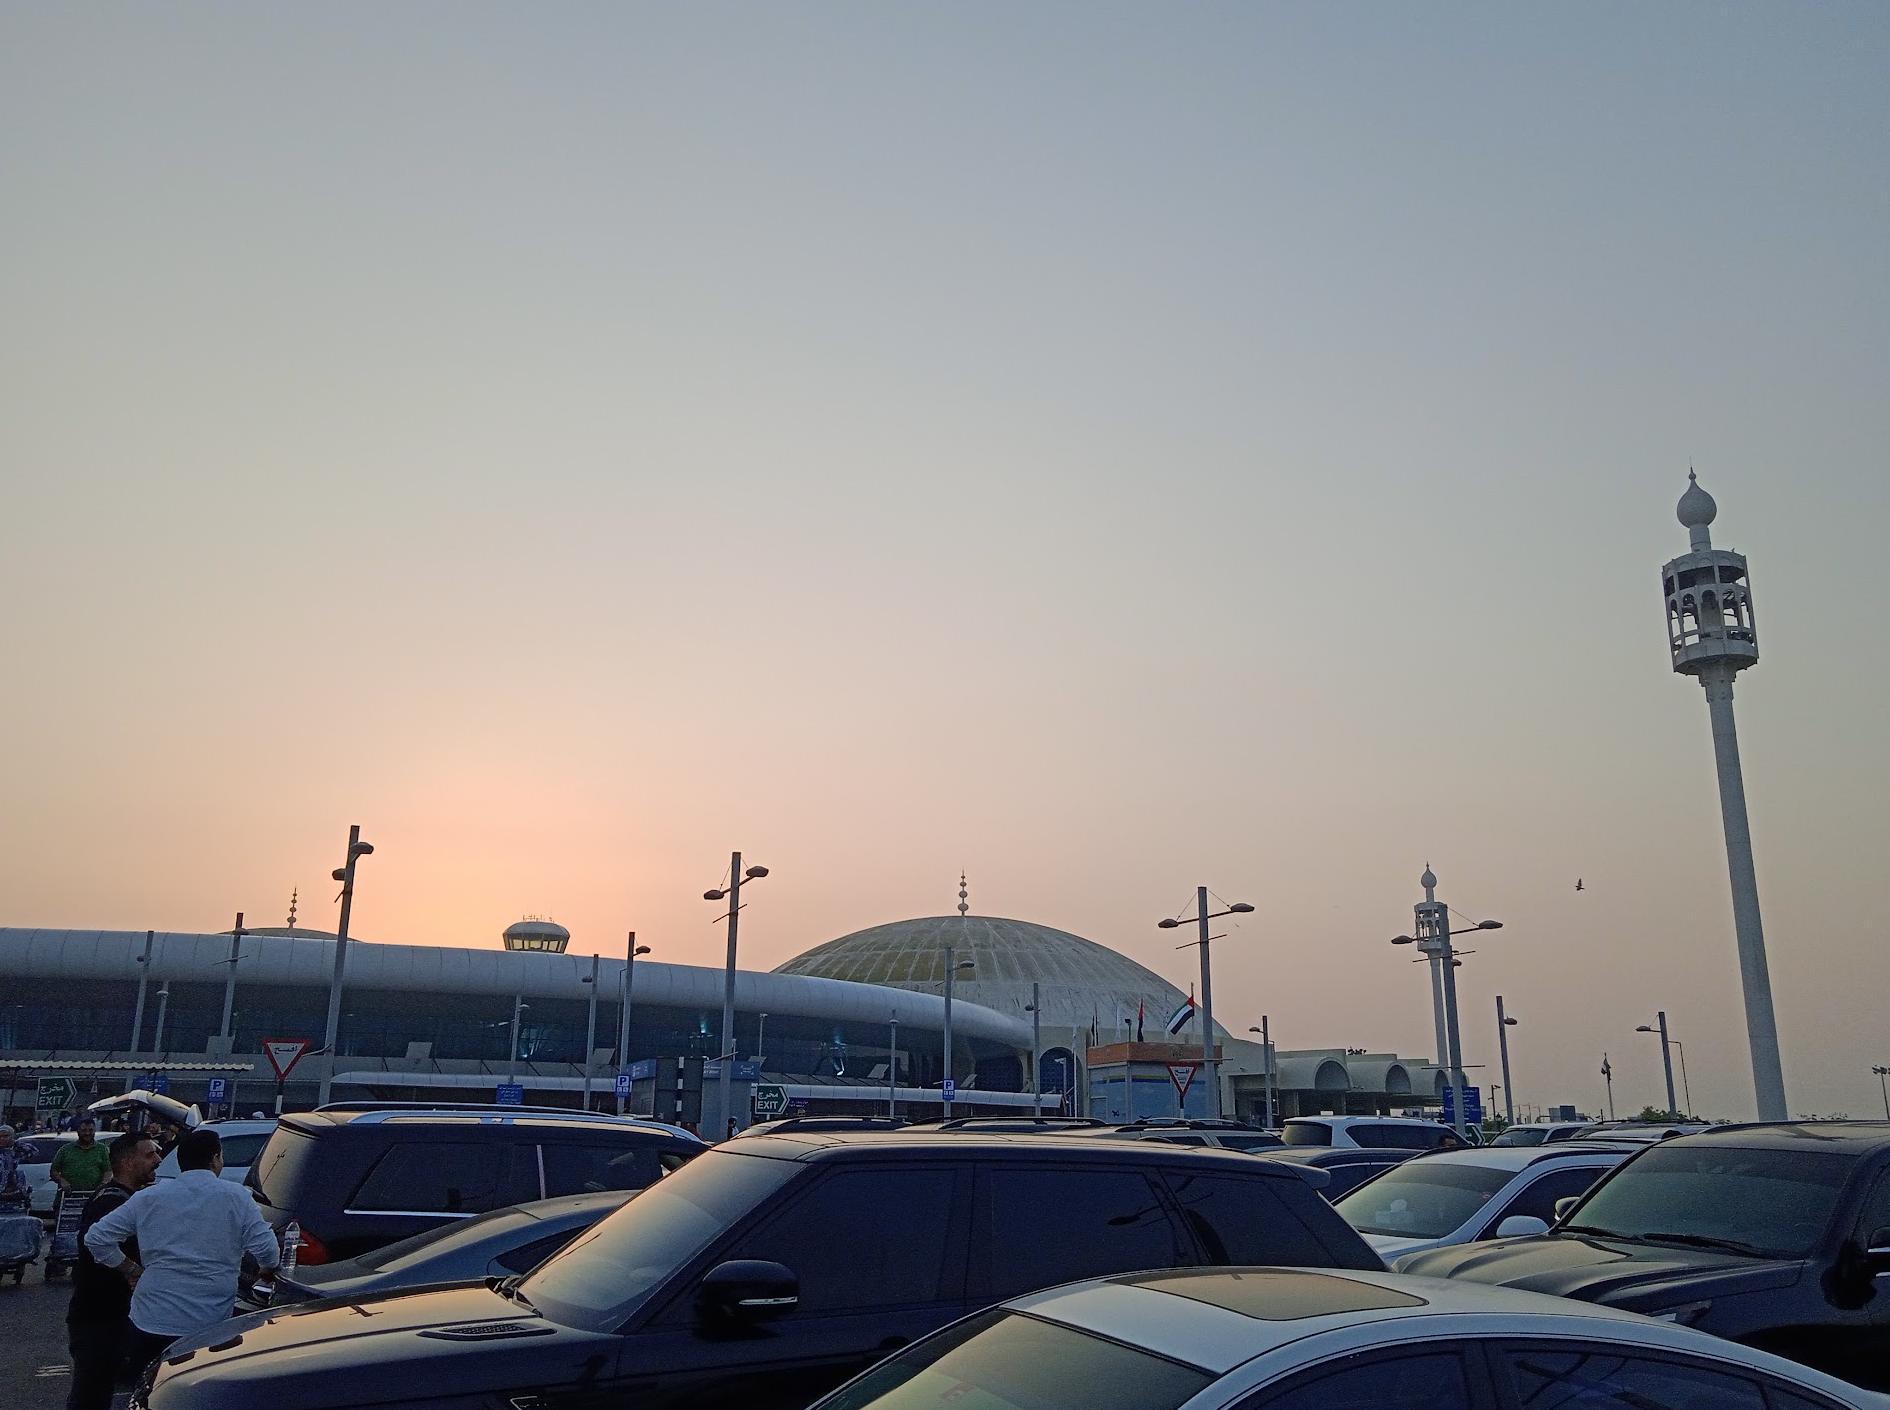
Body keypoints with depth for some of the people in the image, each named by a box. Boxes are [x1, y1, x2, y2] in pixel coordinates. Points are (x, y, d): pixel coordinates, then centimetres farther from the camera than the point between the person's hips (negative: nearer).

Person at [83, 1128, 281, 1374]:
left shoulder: (149, 1198, 3)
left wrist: (130, 1268, 15)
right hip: (210, 1326, -2)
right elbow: (267, 1251, -9)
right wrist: (267, 1269, 13)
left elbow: (96, 1237, 4)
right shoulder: (236, 1197, -5)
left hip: (150, 1321, 2)